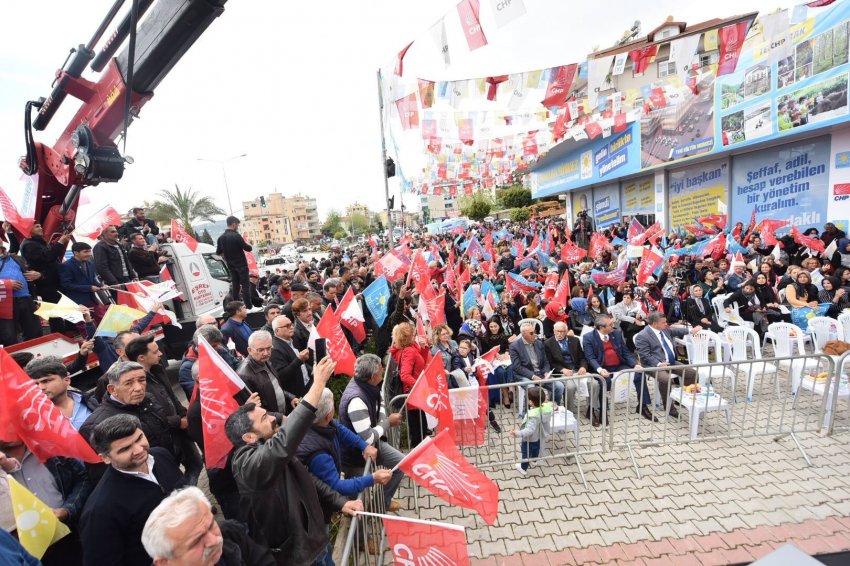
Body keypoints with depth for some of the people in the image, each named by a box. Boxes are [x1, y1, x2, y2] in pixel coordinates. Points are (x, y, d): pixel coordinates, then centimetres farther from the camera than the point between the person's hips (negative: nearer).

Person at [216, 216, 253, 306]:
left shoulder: (221, 237, 5)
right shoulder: (236, 236, -16)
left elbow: (218, 252, 12)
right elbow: (248, 248, -14)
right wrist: (249, 246, 9)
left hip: (231, 265, 7)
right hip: (241, 264, -7)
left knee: (235, 285, 12)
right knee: (245, 285, -5)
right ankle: (248, 305, -7)